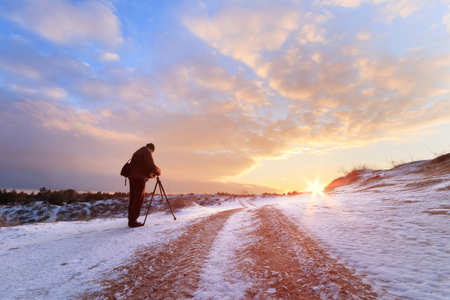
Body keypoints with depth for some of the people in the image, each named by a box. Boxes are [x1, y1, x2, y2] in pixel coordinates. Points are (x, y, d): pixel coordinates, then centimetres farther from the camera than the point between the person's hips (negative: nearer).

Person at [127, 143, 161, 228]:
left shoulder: (137, 152, 23)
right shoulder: (146, 153, -6)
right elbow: (152, 166, -15)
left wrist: (150, 174, 25)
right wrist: (158, 171, 3)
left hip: (132, 177, 9)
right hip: (139, 178, -9)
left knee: (133, 199, 12)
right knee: (138, 199, -6)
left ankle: (130, 220, 17)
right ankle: (133, 221, -5)